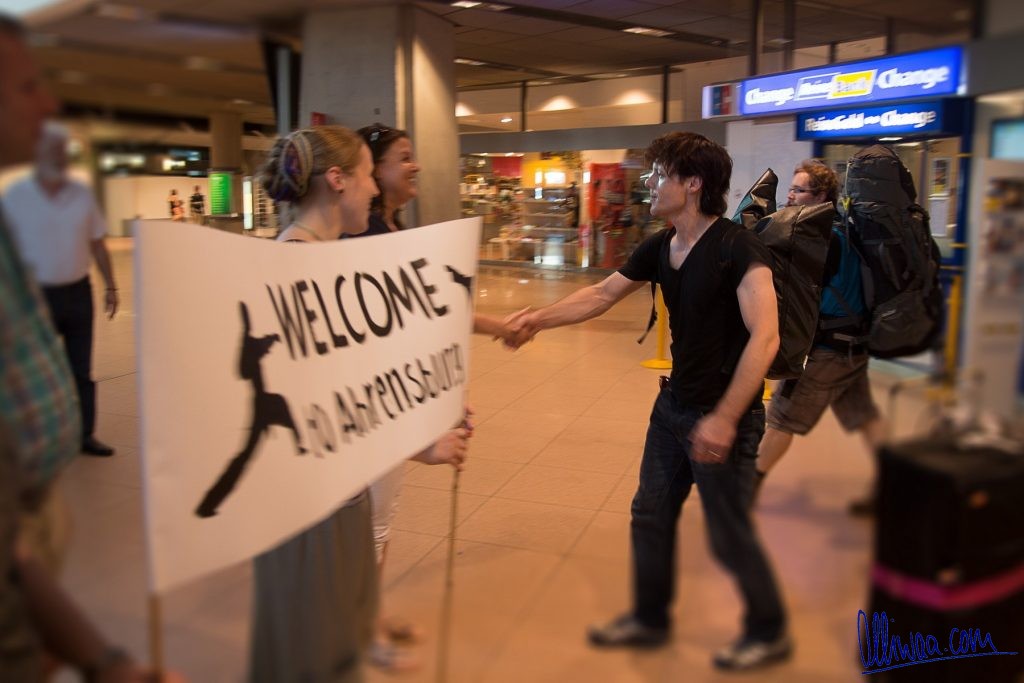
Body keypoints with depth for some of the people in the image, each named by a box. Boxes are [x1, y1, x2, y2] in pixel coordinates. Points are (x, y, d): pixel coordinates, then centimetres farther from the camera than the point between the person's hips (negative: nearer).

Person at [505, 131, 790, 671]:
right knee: (650, 516, 16)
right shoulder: (659, 247, 3)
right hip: (674, 404, 8)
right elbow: (601, 295, 13)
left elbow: (765, 337, -27)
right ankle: (649, 619, 36)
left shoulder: (736, 248, -21)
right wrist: (538, 319, 5)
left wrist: (724, 418, -29)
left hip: (724, 414, -8)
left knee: (728, 534, 6)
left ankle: (769, 632, 31)